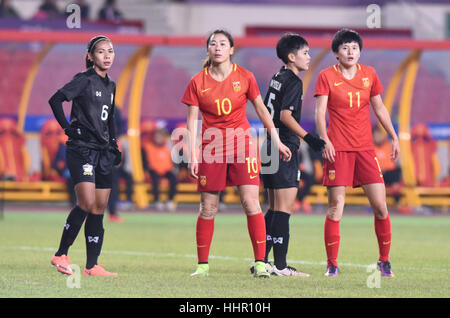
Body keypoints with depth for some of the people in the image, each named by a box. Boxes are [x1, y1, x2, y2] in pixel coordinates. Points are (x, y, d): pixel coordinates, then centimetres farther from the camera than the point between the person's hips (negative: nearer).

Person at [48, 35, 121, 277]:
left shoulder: (110, 85, 16)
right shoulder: (84, 80, -7)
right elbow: (56, 100, -16)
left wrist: (113, 145, 17)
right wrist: (67, 128, -12)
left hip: (102, 153, 8)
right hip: (81, 150, -8)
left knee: (100, 207, 3)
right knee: (86, 203, -18)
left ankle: (92, 266, 4)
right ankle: (61, 255, -6)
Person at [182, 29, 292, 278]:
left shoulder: (244, 77, -1)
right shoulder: (198, 82, -1)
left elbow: (261, 109, 9)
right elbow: (192, 121, 0)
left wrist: (277, 141, 9)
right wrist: (192, 157, -5)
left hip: (242, 145, -1)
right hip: (211, 149, 1)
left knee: (251, 203, -10)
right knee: (208, 208, 3)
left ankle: (260, 263, -7)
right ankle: (202, 265, 13)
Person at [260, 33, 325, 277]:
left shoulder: (277, 78, 16)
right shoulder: (293, 82, -10)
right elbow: (285, 115, -21)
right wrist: (308, 138, -24)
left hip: (271, 146, 9)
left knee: (274, 208, 14)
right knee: (284, 207, -9)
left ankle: (261, 260, 14)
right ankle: (280, 265, -11)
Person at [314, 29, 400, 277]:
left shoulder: (369, 74, 10)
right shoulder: (326, 76, -1)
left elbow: (380, 109, 19)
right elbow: (320, 112, -7)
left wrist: (394, 138, 16)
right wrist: (325, 140, -20)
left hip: (365, 148, 3)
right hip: (338, 149, -3)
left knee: (380, 205, -2)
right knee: (335, 207, -5)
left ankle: (384, 261, 12)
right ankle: (332, 264, 3)